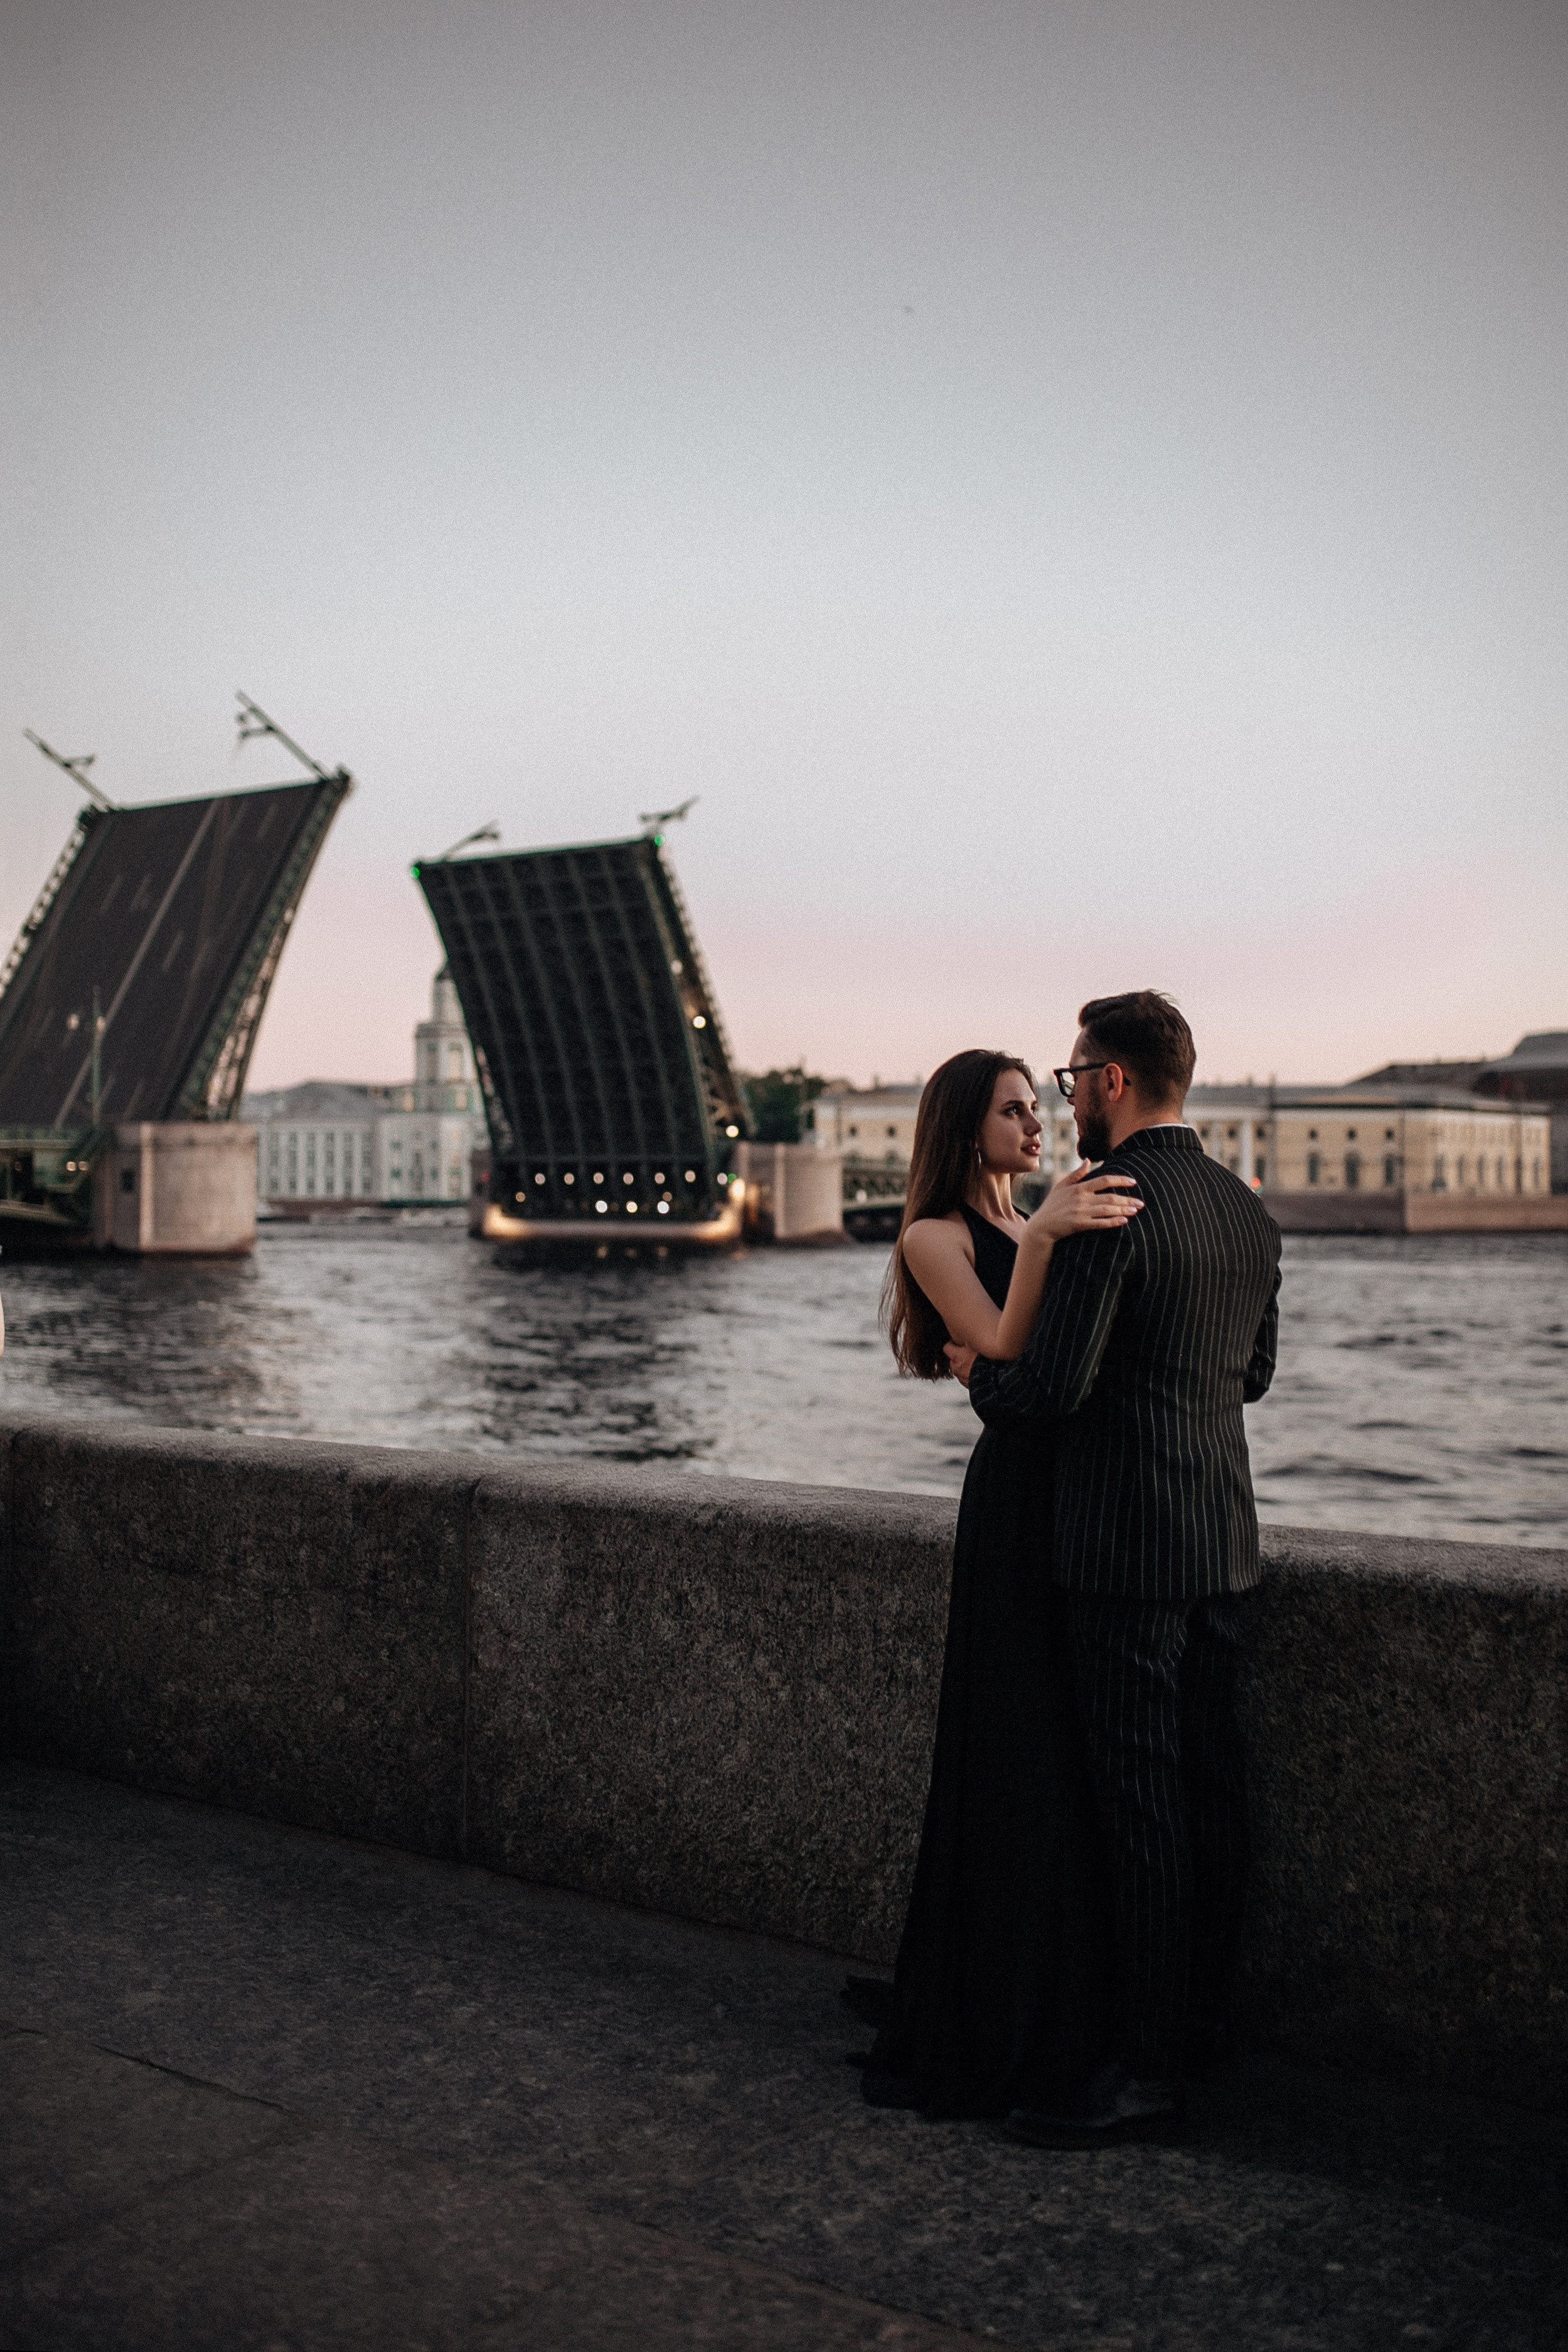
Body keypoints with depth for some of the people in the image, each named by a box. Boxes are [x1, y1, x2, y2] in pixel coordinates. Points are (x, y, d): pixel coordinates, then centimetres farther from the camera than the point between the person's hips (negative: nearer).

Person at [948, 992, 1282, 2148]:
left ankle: (1151, 2070, 5)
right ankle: (1204, 2019, 29)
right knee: (1213, 1783, 15)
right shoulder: (1248, 1209, 10)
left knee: (1145, 1800, -3)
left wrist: (978, 1371, 0)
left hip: (1128, 1542, -8)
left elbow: (1054, 1384, -19)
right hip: (1225, 1534, 9)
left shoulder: (1109, 1209, -16)